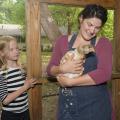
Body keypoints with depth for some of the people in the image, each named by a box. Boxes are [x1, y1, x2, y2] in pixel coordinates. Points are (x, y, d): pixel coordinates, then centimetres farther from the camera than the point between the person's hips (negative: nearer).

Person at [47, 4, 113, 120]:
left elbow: (104, 74, -17)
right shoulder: (62, 41, 1)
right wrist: (62, 68, -19)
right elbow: (50, 69, 3)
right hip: (67, 103, 2)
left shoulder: (103, 43, -5)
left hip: (95, 104, -1)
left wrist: (70, 82, -18)